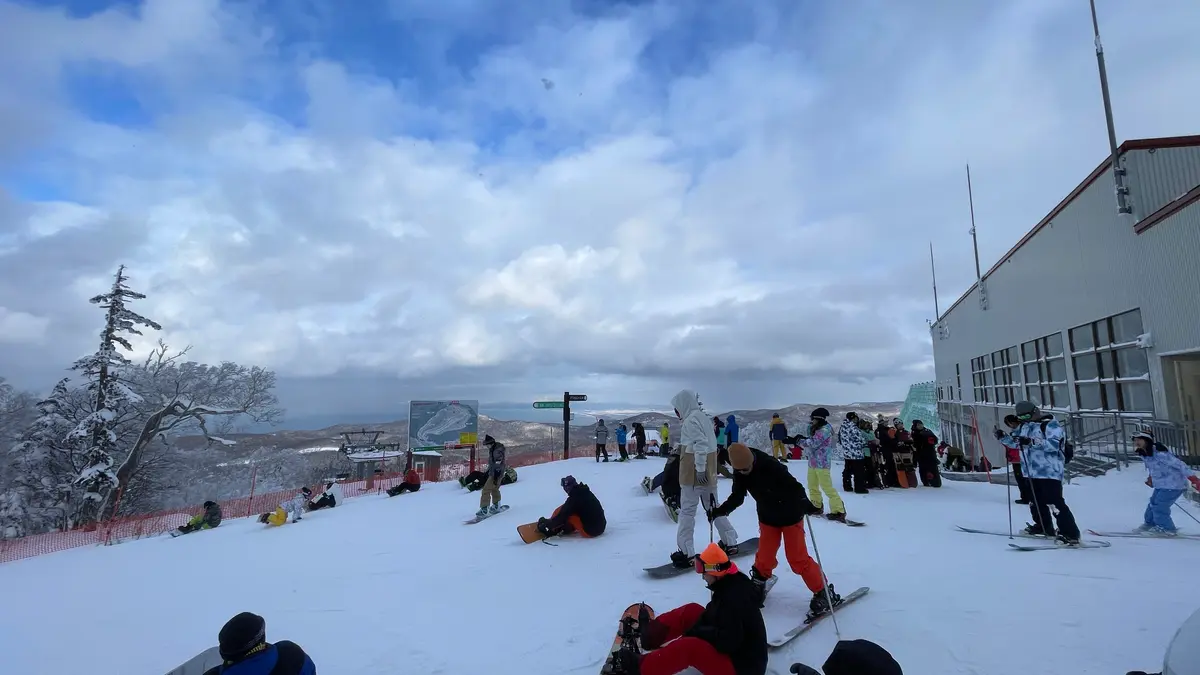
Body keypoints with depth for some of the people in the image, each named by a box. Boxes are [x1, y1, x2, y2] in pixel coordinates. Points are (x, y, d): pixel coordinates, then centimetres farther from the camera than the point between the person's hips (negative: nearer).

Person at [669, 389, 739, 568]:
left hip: (694, 472, -9)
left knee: (687, 510, -2)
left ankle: (686, 552, 1)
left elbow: (701, 444, -25)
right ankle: (730, 542, 27)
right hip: (709, 472, 9)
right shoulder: (702, 417, 13)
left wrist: (699, 469, -25)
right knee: (713, 507, 19)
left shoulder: (691, 420, -15)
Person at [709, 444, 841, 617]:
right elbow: (737, 496, -2)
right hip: (768, 518, 5)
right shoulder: (739, 473, -14)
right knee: (764, 557, 8)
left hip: (790, 516, -5)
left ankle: (823, 593, 14)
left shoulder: (771, 467, -33)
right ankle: (758, 585, 35)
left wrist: (807, 506, -41)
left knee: (797, 559, -3)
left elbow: (795, 487, -28)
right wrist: (720, 511, -14)